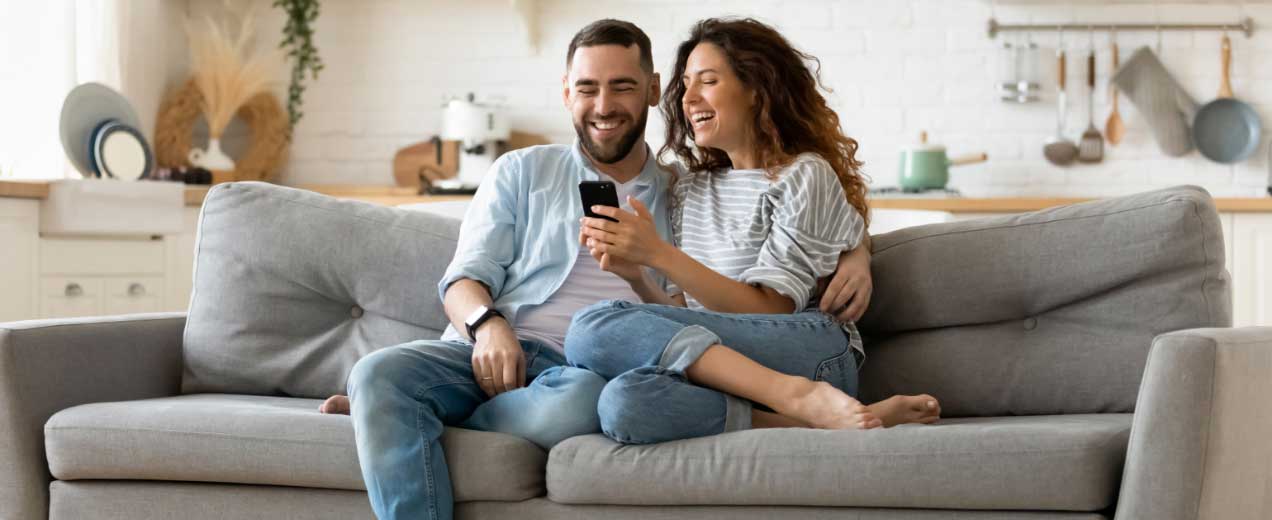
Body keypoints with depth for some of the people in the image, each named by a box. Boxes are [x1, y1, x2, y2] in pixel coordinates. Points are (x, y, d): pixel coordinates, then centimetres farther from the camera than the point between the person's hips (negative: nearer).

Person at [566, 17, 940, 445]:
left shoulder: (804, 175, 4)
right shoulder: (691, 188, 24)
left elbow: (770, 311, -6)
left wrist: (659, 254, -13)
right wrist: (637, 278, -3)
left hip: (811, 352, -4)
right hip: (718, 368, 5)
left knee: (596, 330, -29)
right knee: (625, 401, -35)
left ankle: (802, 399, -29)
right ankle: (813, 421, -29)